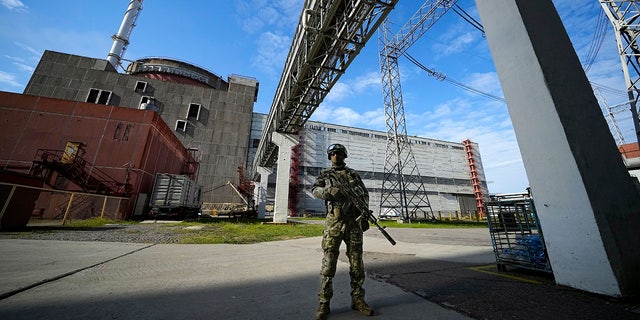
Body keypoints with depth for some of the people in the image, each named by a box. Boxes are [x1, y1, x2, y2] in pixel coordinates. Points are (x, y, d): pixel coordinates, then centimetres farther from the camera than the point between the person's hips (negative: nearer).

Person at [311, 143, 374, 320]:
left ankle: (358, 299, 25)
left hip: (354, 222, 3)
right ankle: (324, 303, 14)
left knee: (357, 263, 9)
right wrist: (330, 190, -22)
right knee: (329, 263, 0)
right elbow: (315, 190, -3)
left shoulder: (353, 174, 16)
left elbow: (365, 194, 17)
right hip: (334, 222, -2)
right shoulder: (325, 174, 10)